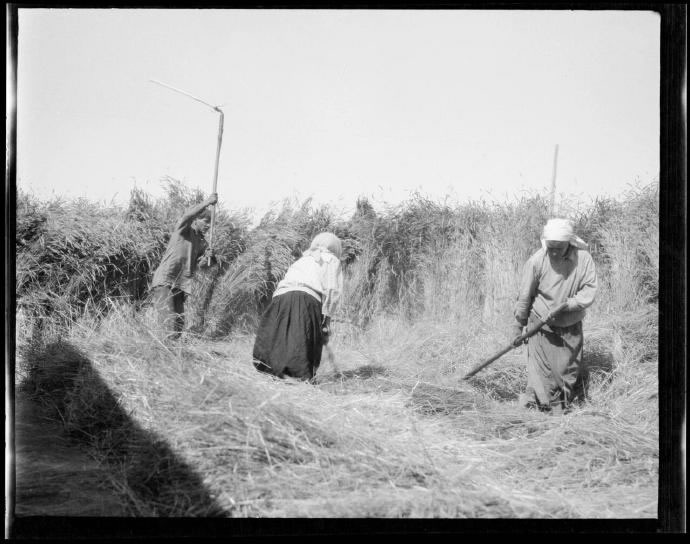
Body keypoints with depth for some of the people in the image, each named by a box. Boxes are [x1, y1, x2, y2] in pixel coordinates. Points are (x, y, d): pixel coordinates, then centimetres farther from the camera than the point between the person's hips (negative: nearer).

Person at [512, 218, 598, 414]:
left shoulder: (584, 258, -10)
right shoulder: (536, 261, -15)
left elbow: (590, 289, -7)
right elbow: (524, 296, -6)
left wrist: (568, 304, -23)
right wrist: (518, 326, 0)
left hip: (571, 327, 2)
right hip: (542, 326, -2)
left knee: (568, 371, 9)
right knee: (541, 370, -5)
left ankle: (560, 409, 24)